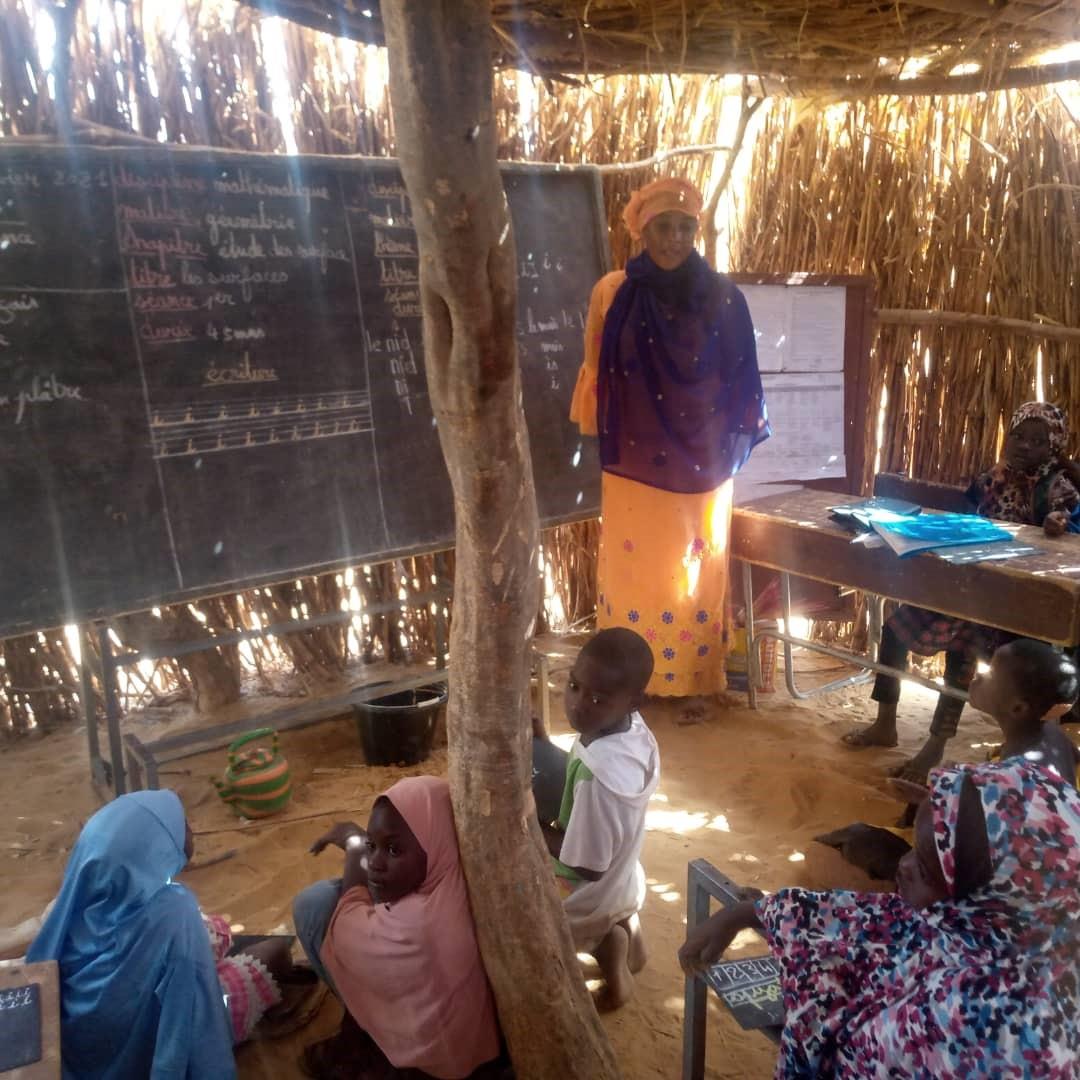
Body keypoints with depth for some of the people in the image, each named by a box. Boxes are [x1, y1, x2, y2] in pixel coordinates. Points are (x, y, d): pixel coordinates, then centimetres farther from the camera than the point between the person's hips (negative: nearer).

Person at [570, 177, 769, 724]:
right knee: (633, 569, 8)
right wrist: (603, 439, 1)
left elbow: (740, 381, 4)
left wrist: (732, 444, 2)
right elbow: (596, 375, 2)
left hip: (702, 464, 1)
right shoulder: (612, 293, -4)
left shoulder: (722, 297, -2)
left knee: (696, 572, 9)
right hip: (634, 464, 0)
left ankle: (694, 681, 24)